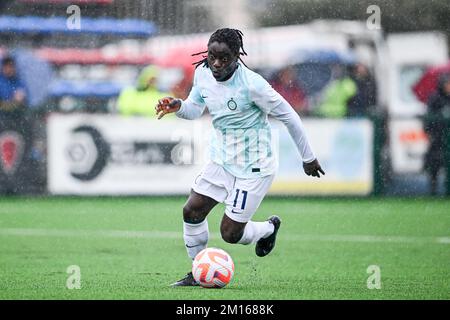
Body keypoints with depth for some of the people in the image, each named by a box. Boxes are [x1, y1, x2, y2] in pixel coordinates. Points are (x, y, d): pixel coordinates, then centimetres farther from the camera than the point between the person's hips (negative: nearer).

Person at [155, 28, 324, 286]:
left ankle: (269, 228, 29)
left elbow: (289, 117, -15)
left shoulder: (252, 84, -25)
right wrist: (177, 106, -13)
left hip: (253, 168, -7)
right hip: (222, 161, 7)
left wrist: (308, 158, -5)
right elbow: (195, 109, 12)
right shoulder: (203, 73, -5)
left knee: (230, 233, -4)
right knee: (192, 211, -3)